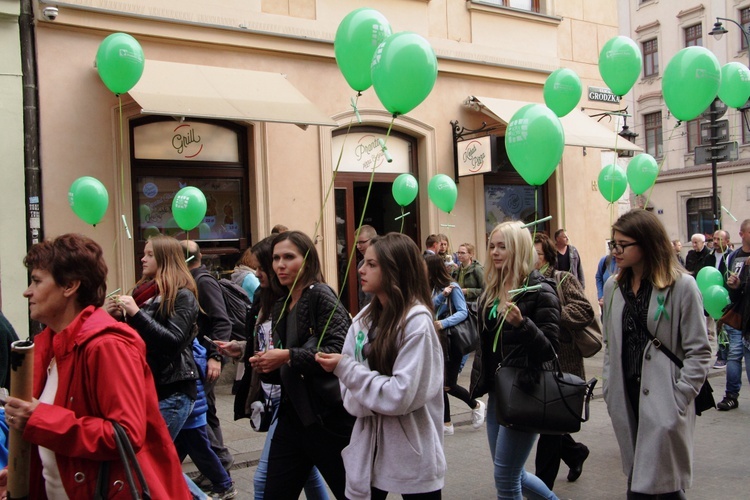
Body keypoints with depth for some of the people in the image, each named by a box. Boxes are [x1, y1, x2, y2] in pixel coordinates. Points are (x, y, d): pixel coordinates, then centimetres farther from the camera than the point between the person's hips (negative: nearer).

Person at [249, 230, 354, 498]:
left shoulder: (320, 295, -10)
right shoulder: (281, 306, 13)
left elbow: (339, 349, -22)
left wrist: (288, 356, -21)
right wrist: (267, 366, 0)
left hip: (328, 416, -7)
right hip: (293, 414, 8)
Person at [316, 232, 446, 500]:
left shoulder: (417, 321, -15)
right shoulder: (364, 319, 3)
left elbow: (401, 396, -21)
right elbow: (350, 394, 5)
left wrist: (345, 368, -17)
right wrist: (369, 400, -16)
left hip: (412, 455, -5)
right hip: (368, 447, 5)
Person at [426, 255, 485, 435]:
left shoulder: (453, 287, -13)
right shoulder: (433, 288, 7)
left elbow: (463, 312, -22)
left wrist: (443, 323, -35)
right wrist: (441, 296, -24)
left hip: (453, 340, -6)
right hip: (439, 341, 7)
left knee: (448, 385, -4)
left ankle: (476, 405, 24)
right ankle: (446, 424, 15)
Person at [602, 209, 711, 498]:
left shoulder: (682, 286, -6)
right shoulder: (613, 287, 10)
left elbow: (699, 352, -6)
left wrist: (678, 399, -11)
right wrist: (609, 389, 10)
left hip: (664, 406, -5)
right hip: (627, 400, 5)